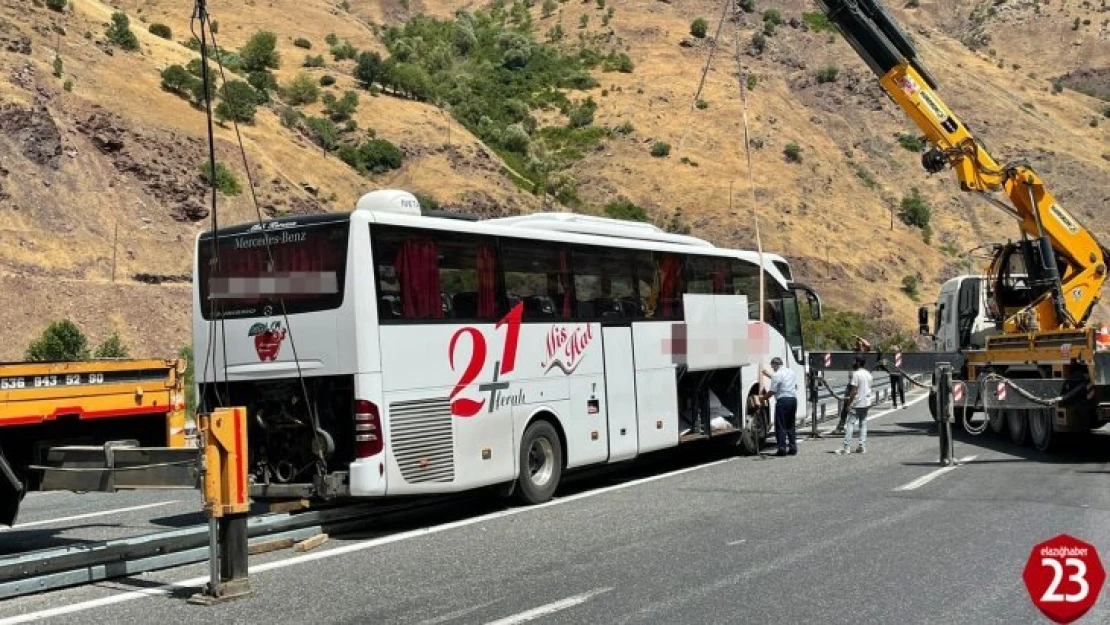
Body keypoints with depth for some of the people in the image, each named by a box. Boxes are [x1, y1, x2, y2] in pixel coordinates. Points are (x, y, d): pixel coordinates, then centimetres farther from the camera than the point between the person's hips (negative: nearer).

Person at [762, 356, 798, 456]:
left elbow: (772, 391, -11)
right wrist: (769, 375, 35)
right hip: (793, 399, 8)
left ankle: (782, 449, -5)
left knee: (780, 426, -2)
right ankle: (793, 448, 13)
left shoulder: (777, 375, -10)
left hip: (783, 400, -8)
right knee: (790, 425, 15)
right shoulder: (791, 372, 14)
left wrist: (763, 398, 6)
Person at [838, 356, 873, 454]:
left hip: (857, 403, -8)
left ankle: (847, 447, -8)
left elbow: (854, 391, -18)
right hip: (866, 402, 8)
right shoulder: (868, 374, 10)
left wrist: (849, 403, -13)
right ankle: (862, 446, 9)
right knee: (863, 424, 11)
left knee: (850, 424, -5)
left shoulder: (856, 374, -15)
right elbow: (868, 388, 16)